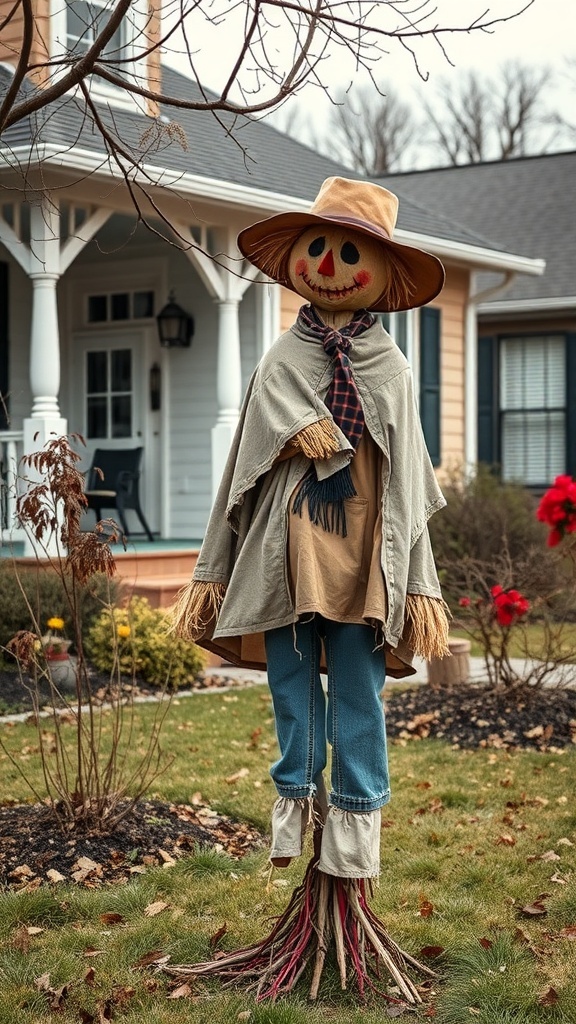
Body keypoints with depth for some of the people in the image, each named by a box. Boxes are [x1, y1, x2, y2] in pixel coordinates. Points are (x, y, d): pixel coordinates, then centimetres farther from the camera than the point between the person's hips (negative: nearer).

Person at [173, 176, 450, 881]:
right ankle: (296, 797, 23)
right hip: (288, 546, 2)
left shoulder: (388, 369, 5)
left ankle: (356, 812, 11)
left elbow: (407, 480, 5)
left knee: (358, 687, 1)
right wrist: (215, 568, 8)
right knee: (290, 682, 8)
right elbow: (245, 467, 10)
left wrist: (417, 580, 0)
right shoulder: (281, 363, 8)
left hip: (363, 554, -1)